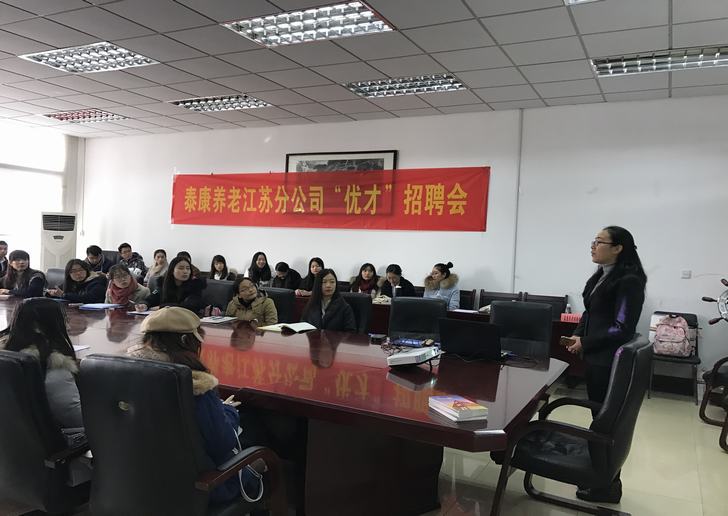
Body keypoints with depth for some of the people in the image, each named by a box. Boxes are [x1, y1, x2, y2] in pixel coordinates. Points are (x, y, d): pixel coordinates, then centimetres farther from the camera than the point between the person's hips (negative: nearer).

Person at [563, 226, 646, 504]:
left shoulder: (629, 280, -15)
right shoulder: (600, 276, 10)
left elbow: (623, 328, -18)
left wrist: (585, 343, -14)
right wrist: (577, 335, 1)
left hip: (612, 360, -8)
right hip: (595, 356, 8)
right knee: (598, 415, 16)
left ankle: (608, 486, 17)